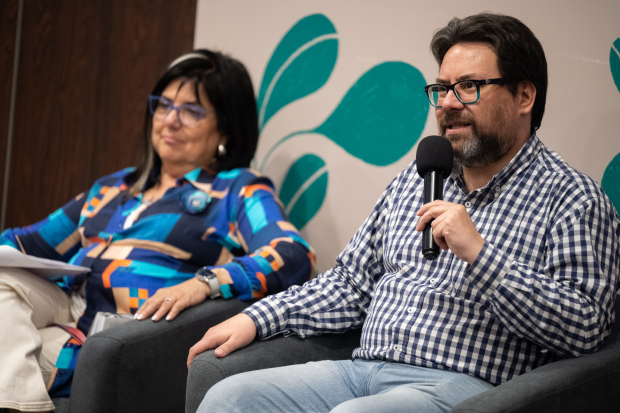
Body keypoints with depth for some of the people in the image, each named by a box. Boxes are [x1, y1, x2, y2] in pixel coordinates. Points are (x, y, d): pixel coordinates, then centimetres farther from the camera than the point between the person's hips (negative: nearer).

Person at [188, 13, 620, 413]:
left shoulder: (572, 198, -1)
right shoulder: (416, 179, 21)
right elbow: (351, 282, 24)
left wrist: (478, 251, -17)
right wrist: (258, 318, 11)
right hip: (361, 370, 6)